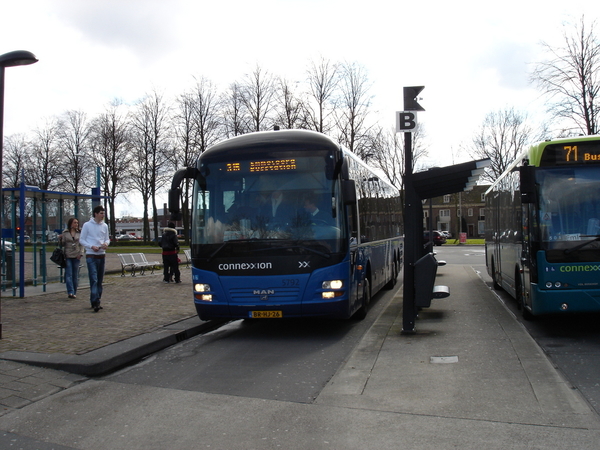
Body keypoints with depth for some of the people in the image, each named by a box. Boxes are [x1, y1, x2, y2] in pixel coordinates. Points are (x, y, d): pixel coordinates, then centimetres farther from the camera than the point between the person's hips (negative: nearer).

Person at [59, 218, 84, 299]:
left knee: (75, 275, 5)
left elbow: (81, 244, 8)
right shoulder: (65, 233, 3)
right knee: (69, 274, -8)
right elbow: (62, 244, 6)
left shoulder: (79, 233, 8)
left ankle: (74, 292, 12)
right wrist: (60, 239, -12)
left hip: (76, 256, 2)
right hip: (68, 256, -2)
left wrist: (81, 253, -3)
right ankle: (70, 292, -12)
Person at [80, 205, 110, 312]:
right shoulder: (87, 225, -3)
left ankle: (97, 301, 18)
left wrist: (106, 243, -6)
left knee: (100, 280, 10)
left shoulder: (104, 226, 10)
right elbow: (82, 240, -2)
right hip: (91, 256, -5)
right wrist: (91, 246, -17)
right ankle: (95, 302, -17)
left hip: (102, 255, 5)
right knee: (94, 279, -13)